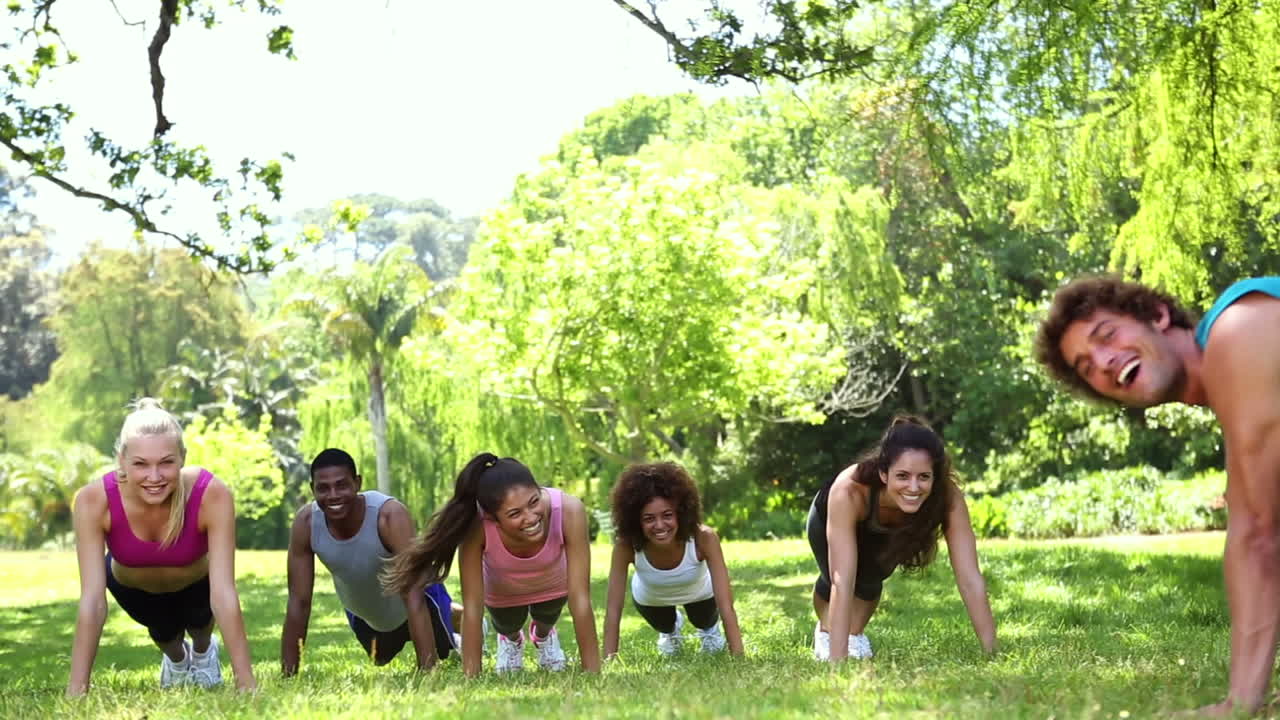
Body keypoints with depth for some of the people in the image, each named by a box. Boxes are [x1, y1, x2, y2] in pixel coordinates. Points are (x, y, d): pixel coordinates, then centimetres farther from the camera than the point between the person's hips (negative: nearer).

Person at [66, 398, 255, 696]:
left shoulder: (212, 495, -37)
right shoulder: (93, 500, -35)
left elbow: (224, 596, -37)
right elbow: (92, 601, -34)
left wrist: (247, 686, -39)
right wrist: (76, 691, -38)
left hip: (196, 582, 0)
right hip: (131, 586, 0)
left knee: (198, 620, -13)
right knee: (164, 632, -10)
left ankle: (203, 650, 23)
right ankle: (176, 658, 27)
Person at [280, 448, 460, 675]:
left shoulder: (390, 514, -43)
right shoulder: (305, 522, -31)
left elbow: (413, 598, -44)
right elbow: (298, 602, -23)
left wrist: (427, 671, -48)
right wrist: (288, 674, -24)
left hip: (415, 601, -4)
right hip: (361, 612, 4)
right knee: (380, 661, 30)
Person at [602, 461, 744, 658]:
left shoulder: (704, 539, -43)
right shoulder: (626, 546, -41)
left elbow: (726, 606, -43)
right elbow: (613, 609, -38)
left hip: (699, 593, 0)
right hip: (650, 597, 0)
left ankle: (709, 628, 61)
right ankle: (670, 629, 60)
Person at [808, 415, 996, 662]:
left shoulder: (947, 497, -40)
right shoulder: (848, 491, -48)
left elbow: (970, 579, -39)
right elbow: (842, 583, -49)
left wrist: (992, 651, -44)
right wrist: (837, 660, -53)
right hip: (829, 518, -2)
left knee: (870, 580, -15)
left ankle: (855, 634, 20)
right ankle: (826, 630, 26)